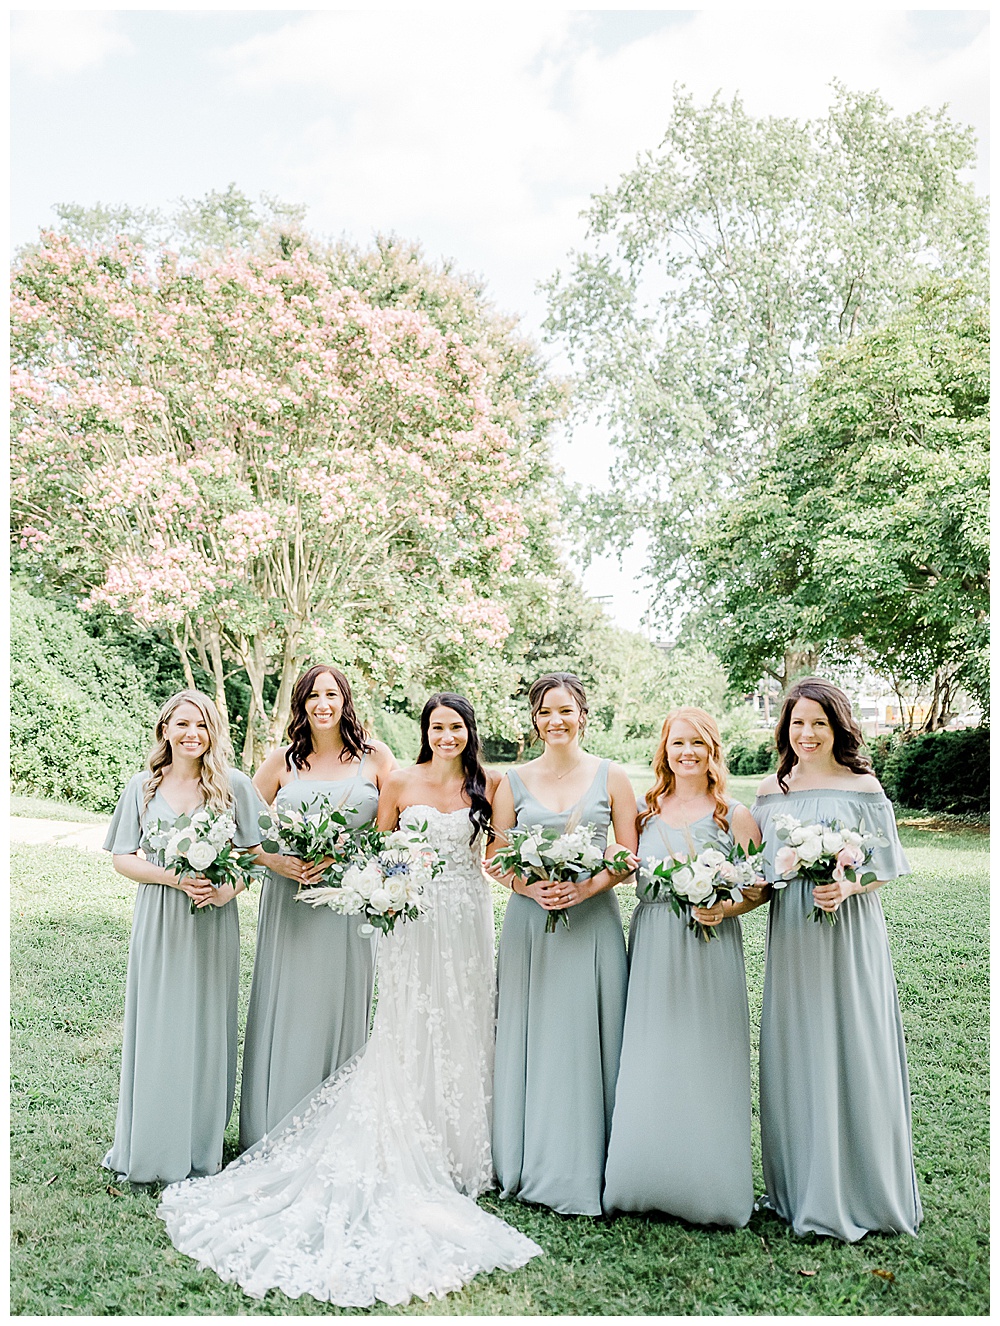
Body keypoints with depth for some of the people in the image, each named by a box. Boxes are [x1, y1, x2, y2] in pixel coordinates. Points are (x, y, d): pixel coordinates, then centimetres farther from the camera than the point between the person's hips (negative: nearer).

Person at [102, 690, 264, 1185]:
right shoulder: (143, 787, 4)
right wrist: (173, 877, -13)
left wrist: (230, 887, -16)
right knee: (155, 1027, 5)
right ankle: (150, 1148, 20)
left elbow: (256, 849, 2)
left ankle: (199, 1148, 20)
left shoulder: (233, 785, 0)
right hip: (158, 921, 1)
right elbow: (122, 858, 3)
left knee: (206, 1027, 5)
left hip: (213, 923, -1)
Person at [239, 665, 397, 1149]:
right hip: (289, 902, 1)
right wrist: (279, 863, -9)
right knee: (285, 1012, 4)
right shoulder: (282, 761, 4)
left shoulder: (374, 757, 2)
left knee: (341, 1010, 7)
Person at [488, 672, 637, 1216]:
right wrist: (532, 887, -12)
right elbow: (496, 859, 7)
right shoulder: (514, 782, 6)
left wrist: (584, 888, -14)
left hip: (592, 921, -1)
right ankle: (529, 1166, 19)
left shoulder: (611, 778, 2)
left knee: (585, 1042, 1)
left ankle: (582, 1169, 14)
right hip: (529, 922, 2)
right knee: (530, 1041, 5)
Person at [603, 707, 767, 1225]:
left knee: (704, 1061, 1)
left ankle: (707, 1190, 16)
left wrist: (725, 909, -16)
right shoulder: (646, 812, 9)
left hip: (710, 949, -3)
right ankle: (649, 1181, 19)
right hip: (652, 949, 3)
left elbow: (761, 887, 1)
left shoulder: (734, 815, 0)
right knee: (648, 1063, 5)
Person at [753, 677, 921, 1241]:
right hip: (791, 935, 4)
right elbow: (763, 871, 11)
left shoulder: (863, 786, -3)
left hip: (850, 933, -3)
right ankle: (802, 1188, 25)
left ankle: (861, 1190, 18)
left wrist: (847, 888, -21)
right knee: (795, 1054, 9)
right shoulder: (772, 790, 7)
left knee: (852, 1052, 1)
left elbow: (884, 867, -2)